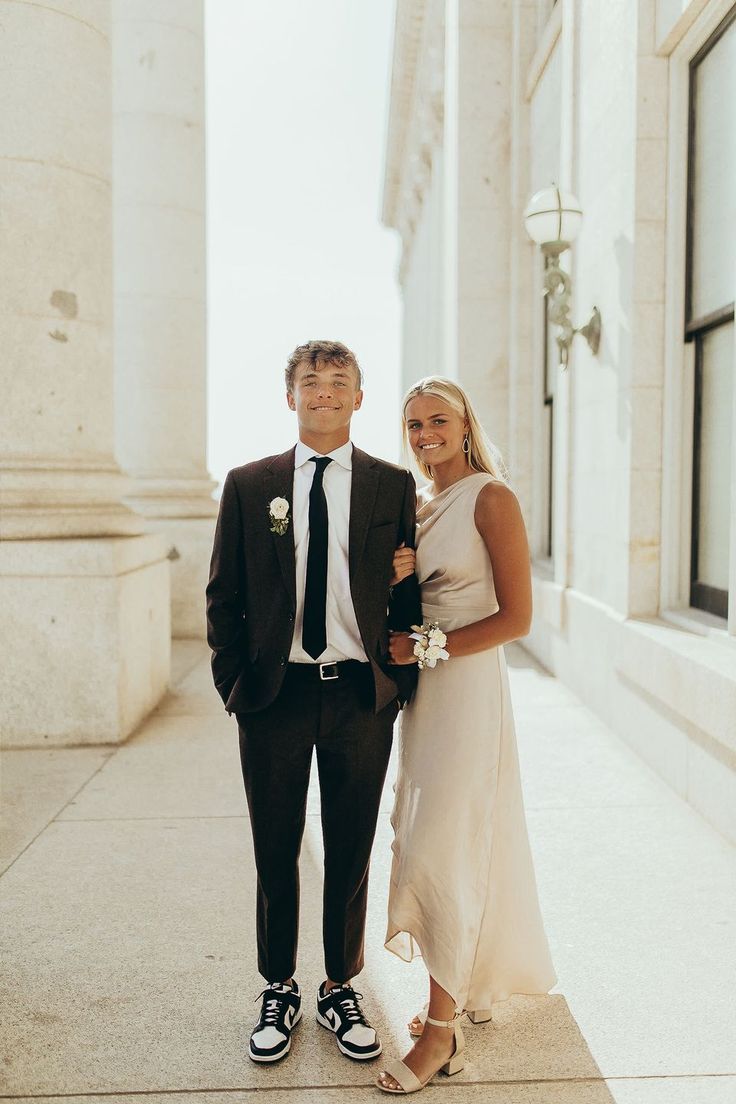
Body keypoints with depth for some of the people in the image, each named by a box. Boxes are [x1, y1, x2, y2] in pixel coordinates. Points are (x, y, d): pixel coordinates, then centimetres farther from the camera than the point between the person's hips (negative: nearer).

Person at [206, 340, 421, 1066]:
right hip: (274, 696, 0)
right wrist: (234, 683, -2)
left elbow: (410, 593, 4)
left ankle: (340, 990, 34)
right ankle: (279, 992, 34)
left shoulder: (393, 486, 2)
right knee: (275, 854, 13)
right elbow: (223, 596, 4)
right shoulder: (248, 485, 3)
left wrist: (399, 683, -2)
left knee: (351, 854, 13)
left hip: (362, 697, 0)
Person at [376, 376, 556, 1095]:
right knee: (432, 838, 14)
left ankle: (441, 1029, 9)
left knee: (442, 847, -5)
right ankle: (473, 990, 33)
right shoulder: (416, 504, 12)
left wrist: (427, 648, -15)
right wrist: (391, 577, -6)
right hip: (422, 686, 8)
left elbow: (516, 616, -14)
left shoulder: (491, 497, -10)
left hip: (469, 685, -8)